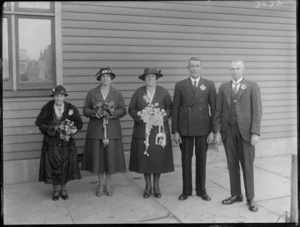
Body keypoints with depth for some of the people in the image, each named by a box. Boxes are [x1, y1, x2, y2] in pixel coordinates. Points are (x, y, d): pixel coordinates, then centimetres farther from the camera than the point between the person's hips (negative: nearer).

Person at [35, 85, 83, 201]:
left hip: (67, 141, 1)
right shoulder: (47, 108, -5)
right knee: (54, 165, 1)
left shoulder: (71, 108, -2)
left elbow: (79, 123, 3)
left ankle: (63, 189, 23)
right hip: (51, 142, -1)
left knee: (66, 164, 5)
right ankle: (56, 189, 19)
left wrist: (72, 130, -16)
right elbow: (39, 123, -3)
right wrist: (54, 128, -16)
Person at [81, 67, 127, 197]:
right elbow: (85, 110, 5)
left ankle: (108, 184, 17)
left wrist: (112, 113, -14)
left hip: (112, 129, 0)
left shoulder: (117, 94, 7)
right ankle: (101, 184, 17)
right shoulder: (92, 93, 7)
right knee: (97, 156, 2)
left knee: (111, 156, 1)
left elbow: (123, 110, 4)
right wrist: (95, 113, -14)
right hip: (96, 129, 0)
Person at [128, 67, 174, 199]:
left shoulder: (163, 92, 4)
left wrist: (161, 117, -13)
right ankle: (148, 186, 18)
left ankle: (156, 186, 17)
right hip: (142, 130, 1)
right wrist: (141, 117, -11)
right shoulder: (138, 92, 5)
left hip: (159, 130, -1)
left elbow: (169, 108, 3)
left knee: (158, 157, 1)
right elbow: (131, 109, 5)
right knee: (144, 157, 2)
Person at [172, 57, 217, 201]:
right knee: (186, 160, 8)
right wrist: (175, 131, -3)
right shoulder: (180, 85, 3)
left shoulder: (209, 85, 2)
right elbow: (175, 109, 2)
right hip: (185, 128, 0)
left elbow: (214, 108, 1)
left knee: (201, 160, 9)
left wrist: (213, 130, -5)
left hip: (203, 129, 0)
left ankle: (201, 190, 23)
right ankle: (186, 190, 21)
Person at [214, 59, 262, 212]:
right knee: (232, 164, 9)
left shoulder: (252, 86, 0)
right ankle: (236, 195, 21)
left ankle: (250, 198, 12)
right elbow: (219, 111, 7)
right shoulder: (224, 87, 9)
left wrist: (255, 132, -13)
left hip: (245, 131, -3)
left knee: (247, 165, 1)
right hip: (228, 130, 3)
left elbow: (257, 111, -6)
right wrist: (217, 131, 0)